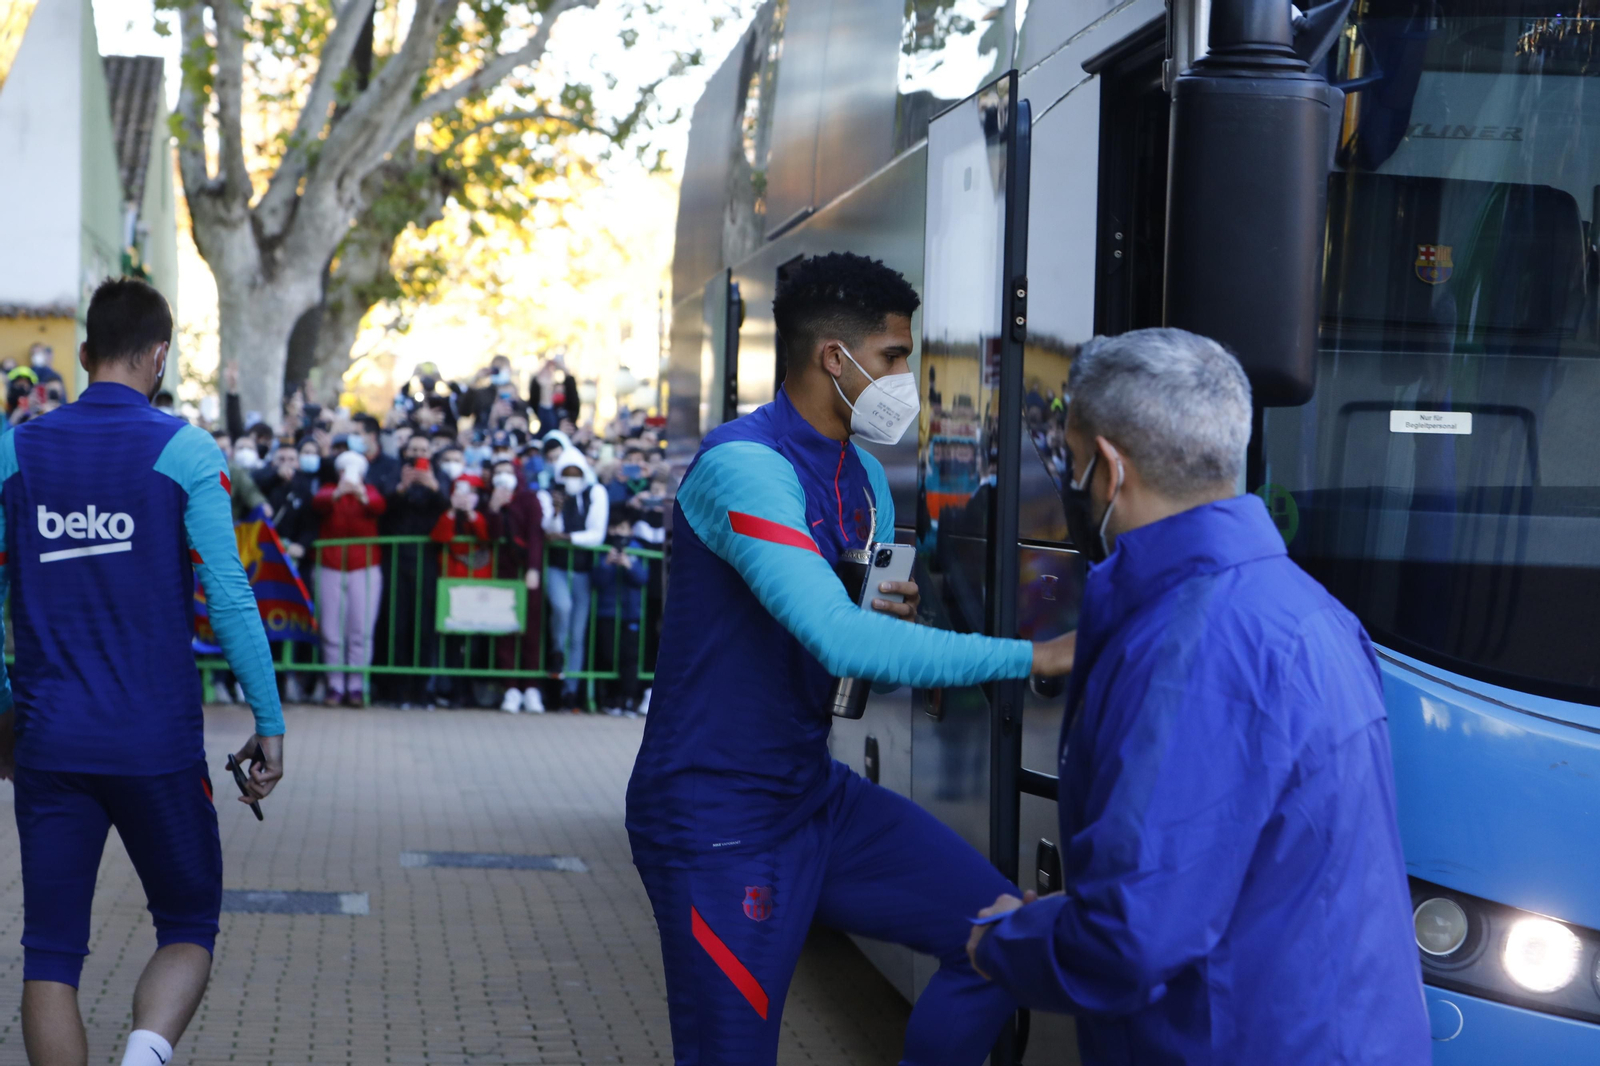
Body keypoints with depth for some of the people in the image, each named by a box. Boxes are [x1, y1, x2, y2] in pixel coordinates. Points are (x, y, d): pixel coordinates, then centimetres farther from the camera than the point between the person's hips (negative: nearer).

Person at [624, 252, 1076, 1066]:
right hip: (719, 823, -8)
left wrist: (892, 619, -5)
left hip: (817, 798, 8)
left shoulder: (862, 479, 10)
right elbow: (840, 640, -32)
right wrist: (1033, 656, -29)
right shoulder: (745, 465, -20)